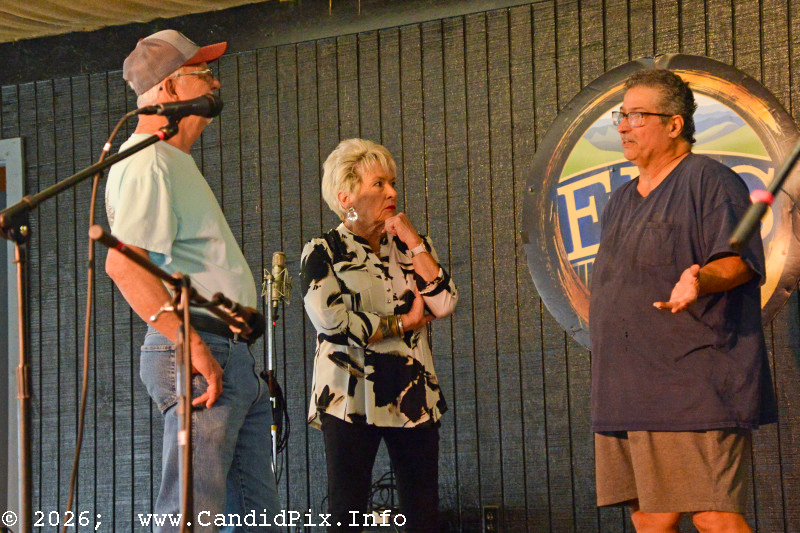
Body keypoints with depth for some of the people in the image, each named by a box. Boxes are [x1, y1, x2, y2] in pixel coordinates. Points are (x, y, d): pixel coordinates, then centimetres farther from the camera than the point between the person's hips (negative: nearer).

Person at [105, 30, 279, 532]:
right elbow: (123, 263, -23)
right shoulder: (146, 162, -11)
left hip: (234, 359, 11)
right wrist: (193, 347, -25)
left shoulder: (176, 162, 23)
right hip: (201, 356, -11)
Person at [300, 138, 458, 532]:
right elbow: (331, 320, -14)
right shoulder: (322, 252, 2)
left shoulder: (410, 246, 15)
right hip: (350, 397, -4)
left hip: (414, 396, 4)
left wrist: (414, 242, -3)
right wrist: (403, 324, -7)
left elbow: (444, 305, 0)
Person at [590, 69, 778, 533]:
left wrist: (698, 280, -32)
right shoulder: (622, 202, 24)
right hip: (627, 397, 9)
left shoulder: (709, 180, -2)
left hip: (695, 389, -8)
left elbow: (739, 261, -11)